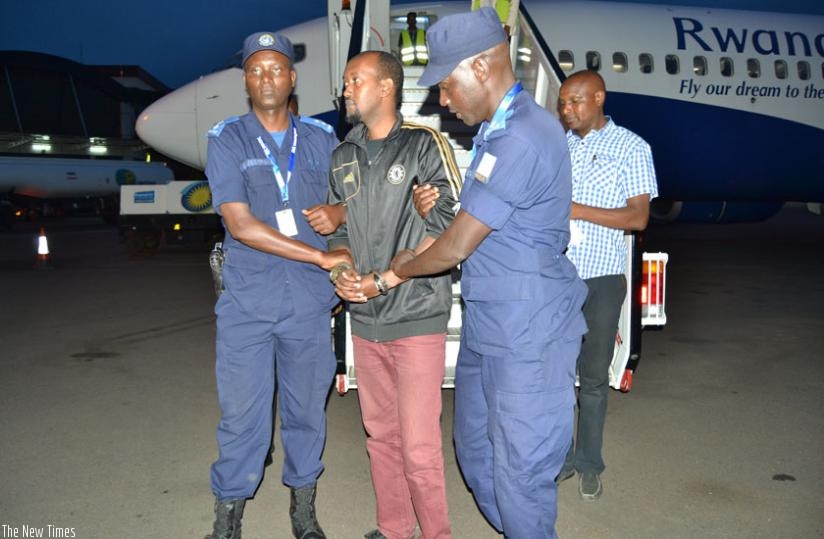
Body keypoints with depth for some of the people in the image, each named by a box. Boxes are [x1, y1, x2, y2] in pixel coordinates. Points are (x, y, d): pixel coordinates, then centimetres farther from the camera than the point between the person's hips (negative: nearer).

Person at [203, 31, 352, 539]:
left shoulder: (321, 137, 7)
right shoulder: (228, 139, 0)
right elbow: (241, 225, -11)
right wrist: (323, 257, -14)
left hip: (311, 301, 2)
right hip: (247, 304, -2)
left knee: (307, 411, 13)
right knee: (242, 416, 6)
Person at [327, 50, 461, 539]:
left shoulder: (425, 145, -5)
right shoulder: (344, 157, 14)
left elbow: (443, 230, -12)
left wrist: (382, 281, -15)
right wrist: (341, 271, -3)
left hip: (416, 318, -6)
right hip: (364, 319, 6)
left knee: (419, 446, -2)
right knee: (380, 436, 15)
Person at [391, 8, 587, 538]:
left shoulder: (522, 140, -22)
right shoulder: (494, 132, 10)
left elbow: (458, 246, -18)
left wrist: (405, 268, 1)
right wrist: (411, 260, 5)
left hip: (528, 334, -10)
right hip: (486, 325, 10)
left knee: (520, 472, 4)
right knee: (475, 452, 21)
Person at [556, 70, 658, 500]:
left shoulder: (630, 147, -2)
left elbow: (638, 217, -9)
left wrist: (577, 210, -18)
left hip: (602, 279, -3)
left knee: (594, 377, 8)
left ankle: (589, 464, 24)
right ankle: (559, 458, 24)